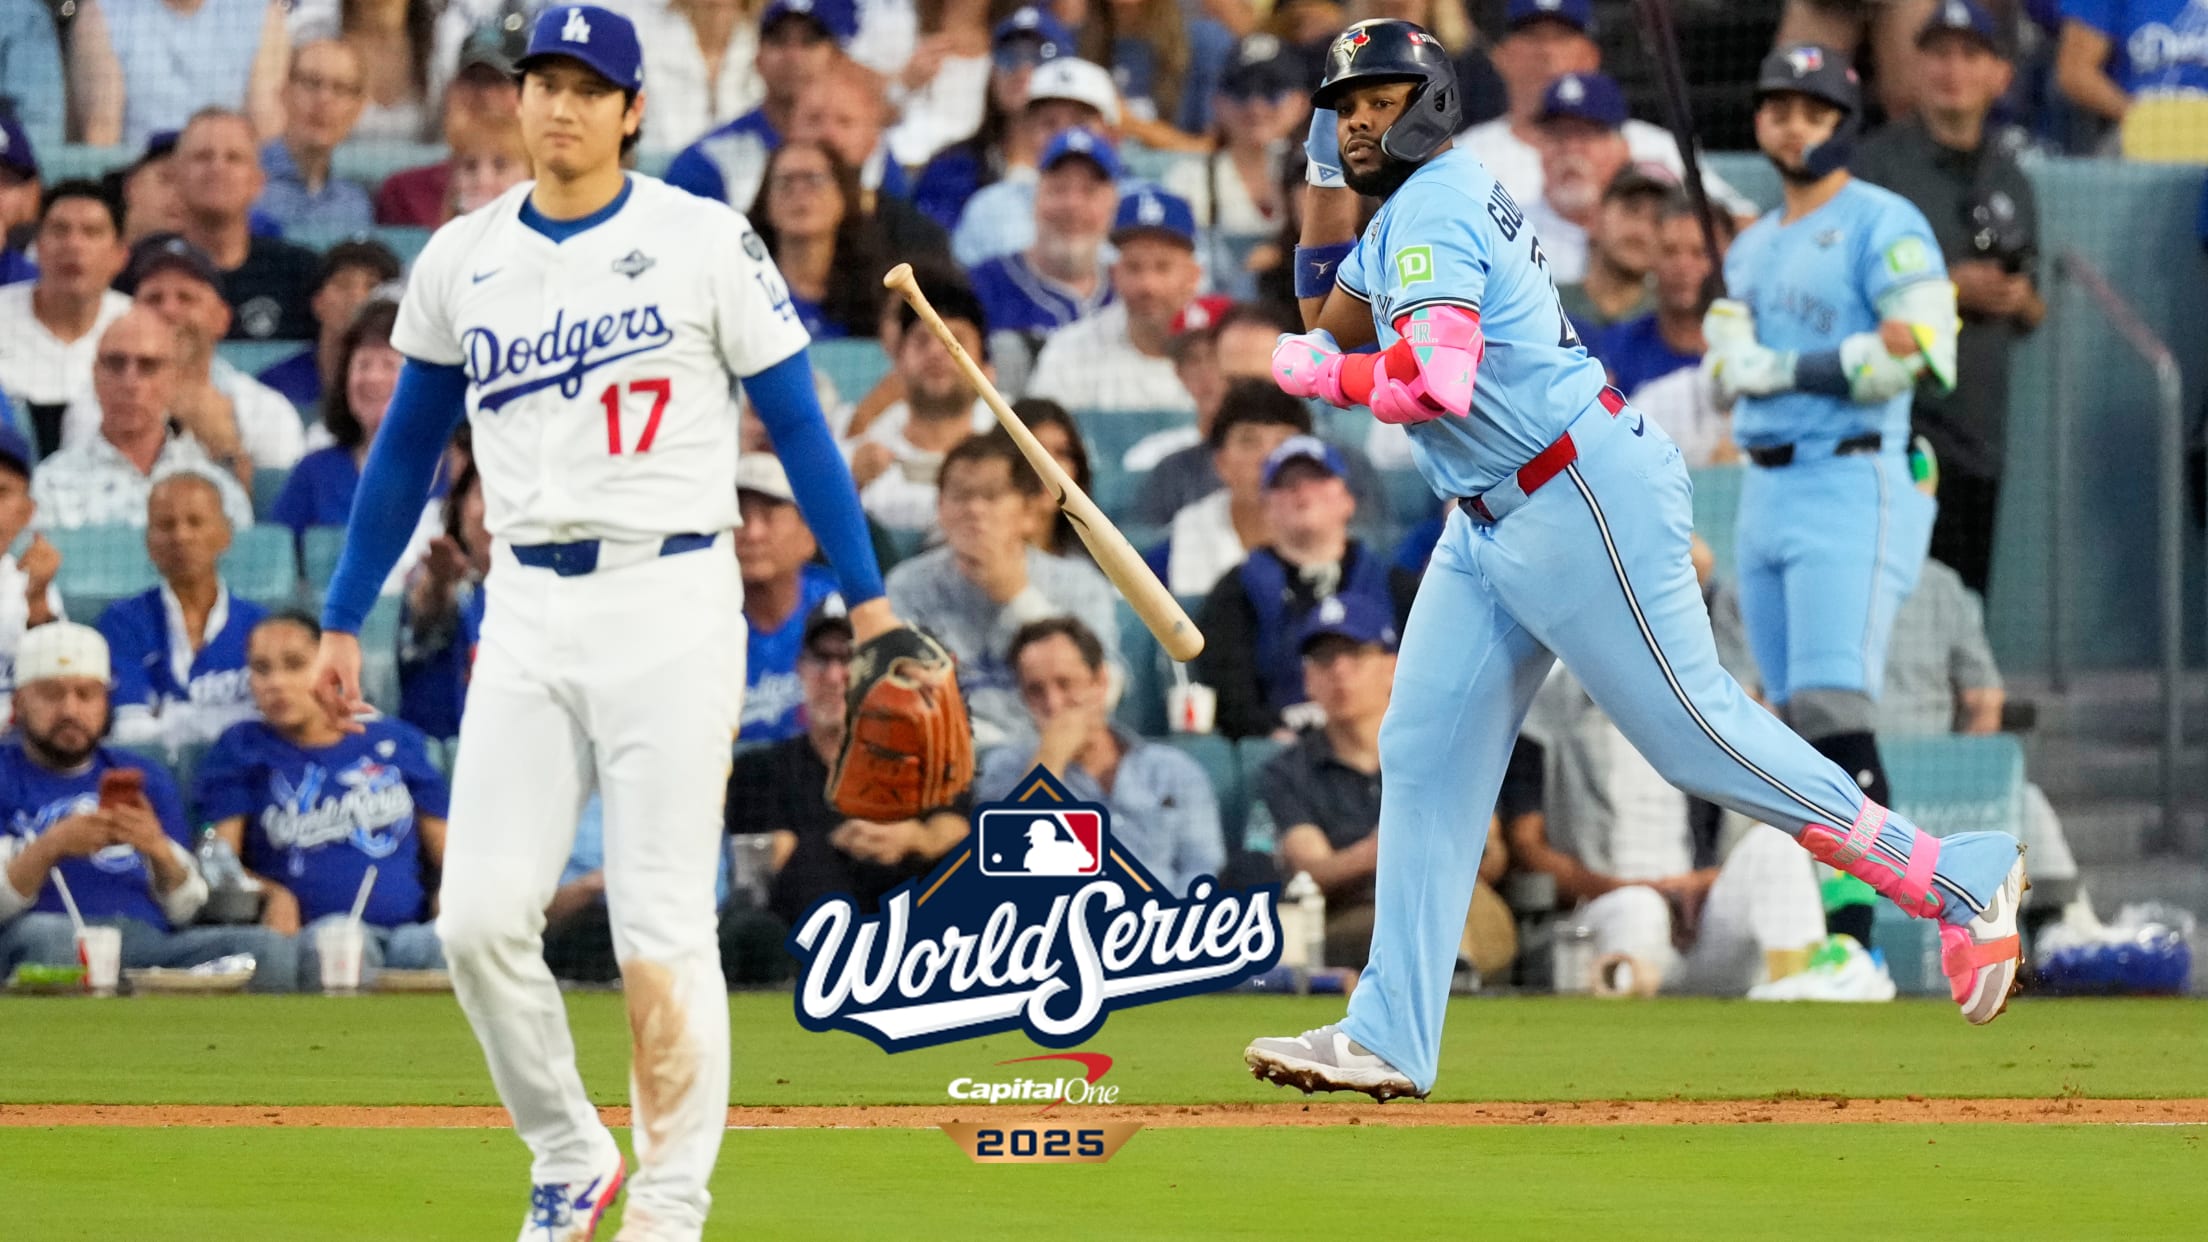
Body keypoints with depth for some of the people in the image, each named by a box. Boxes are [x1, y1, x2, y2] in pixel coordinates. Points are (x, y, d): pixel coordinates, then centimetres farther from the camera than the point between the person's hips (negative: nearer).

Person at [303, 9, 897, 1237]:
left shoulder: (706, 243, -2)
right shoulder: (460, 261, 9)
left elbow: (799, 421, -1)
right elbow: (407, 448, 18)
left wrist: (868, 598, -6)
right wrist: (343, 619, 17)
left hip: (673, 600, -4)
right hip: (528, 613, 4)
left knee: (663, 929, -6)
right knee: (481, 916, -4)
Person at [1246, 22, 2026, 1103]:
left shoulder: (1435, 206, -15)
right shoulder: (1403, 214, 16)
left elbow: (1432, 383, -27)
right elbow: (1335, 323, 30)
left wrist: (1306, 370, -10)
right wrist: (1326, 190, 17)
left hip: (1584, 501, -11)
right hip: (1490, 527, 11)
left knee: (1695, 733, -8)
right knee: (1425, 752, 5)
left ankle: (1959, 882, 1)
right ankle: (1388, 1040, 4)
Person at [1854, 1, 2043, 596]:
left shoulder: (2012, 182, 17)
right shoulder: (1878, 163, -2)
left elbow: (2032, 315, 24)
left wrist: (2022, 300, -1)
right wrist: (1951, 288, -15)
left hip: (1980, 430, 6)